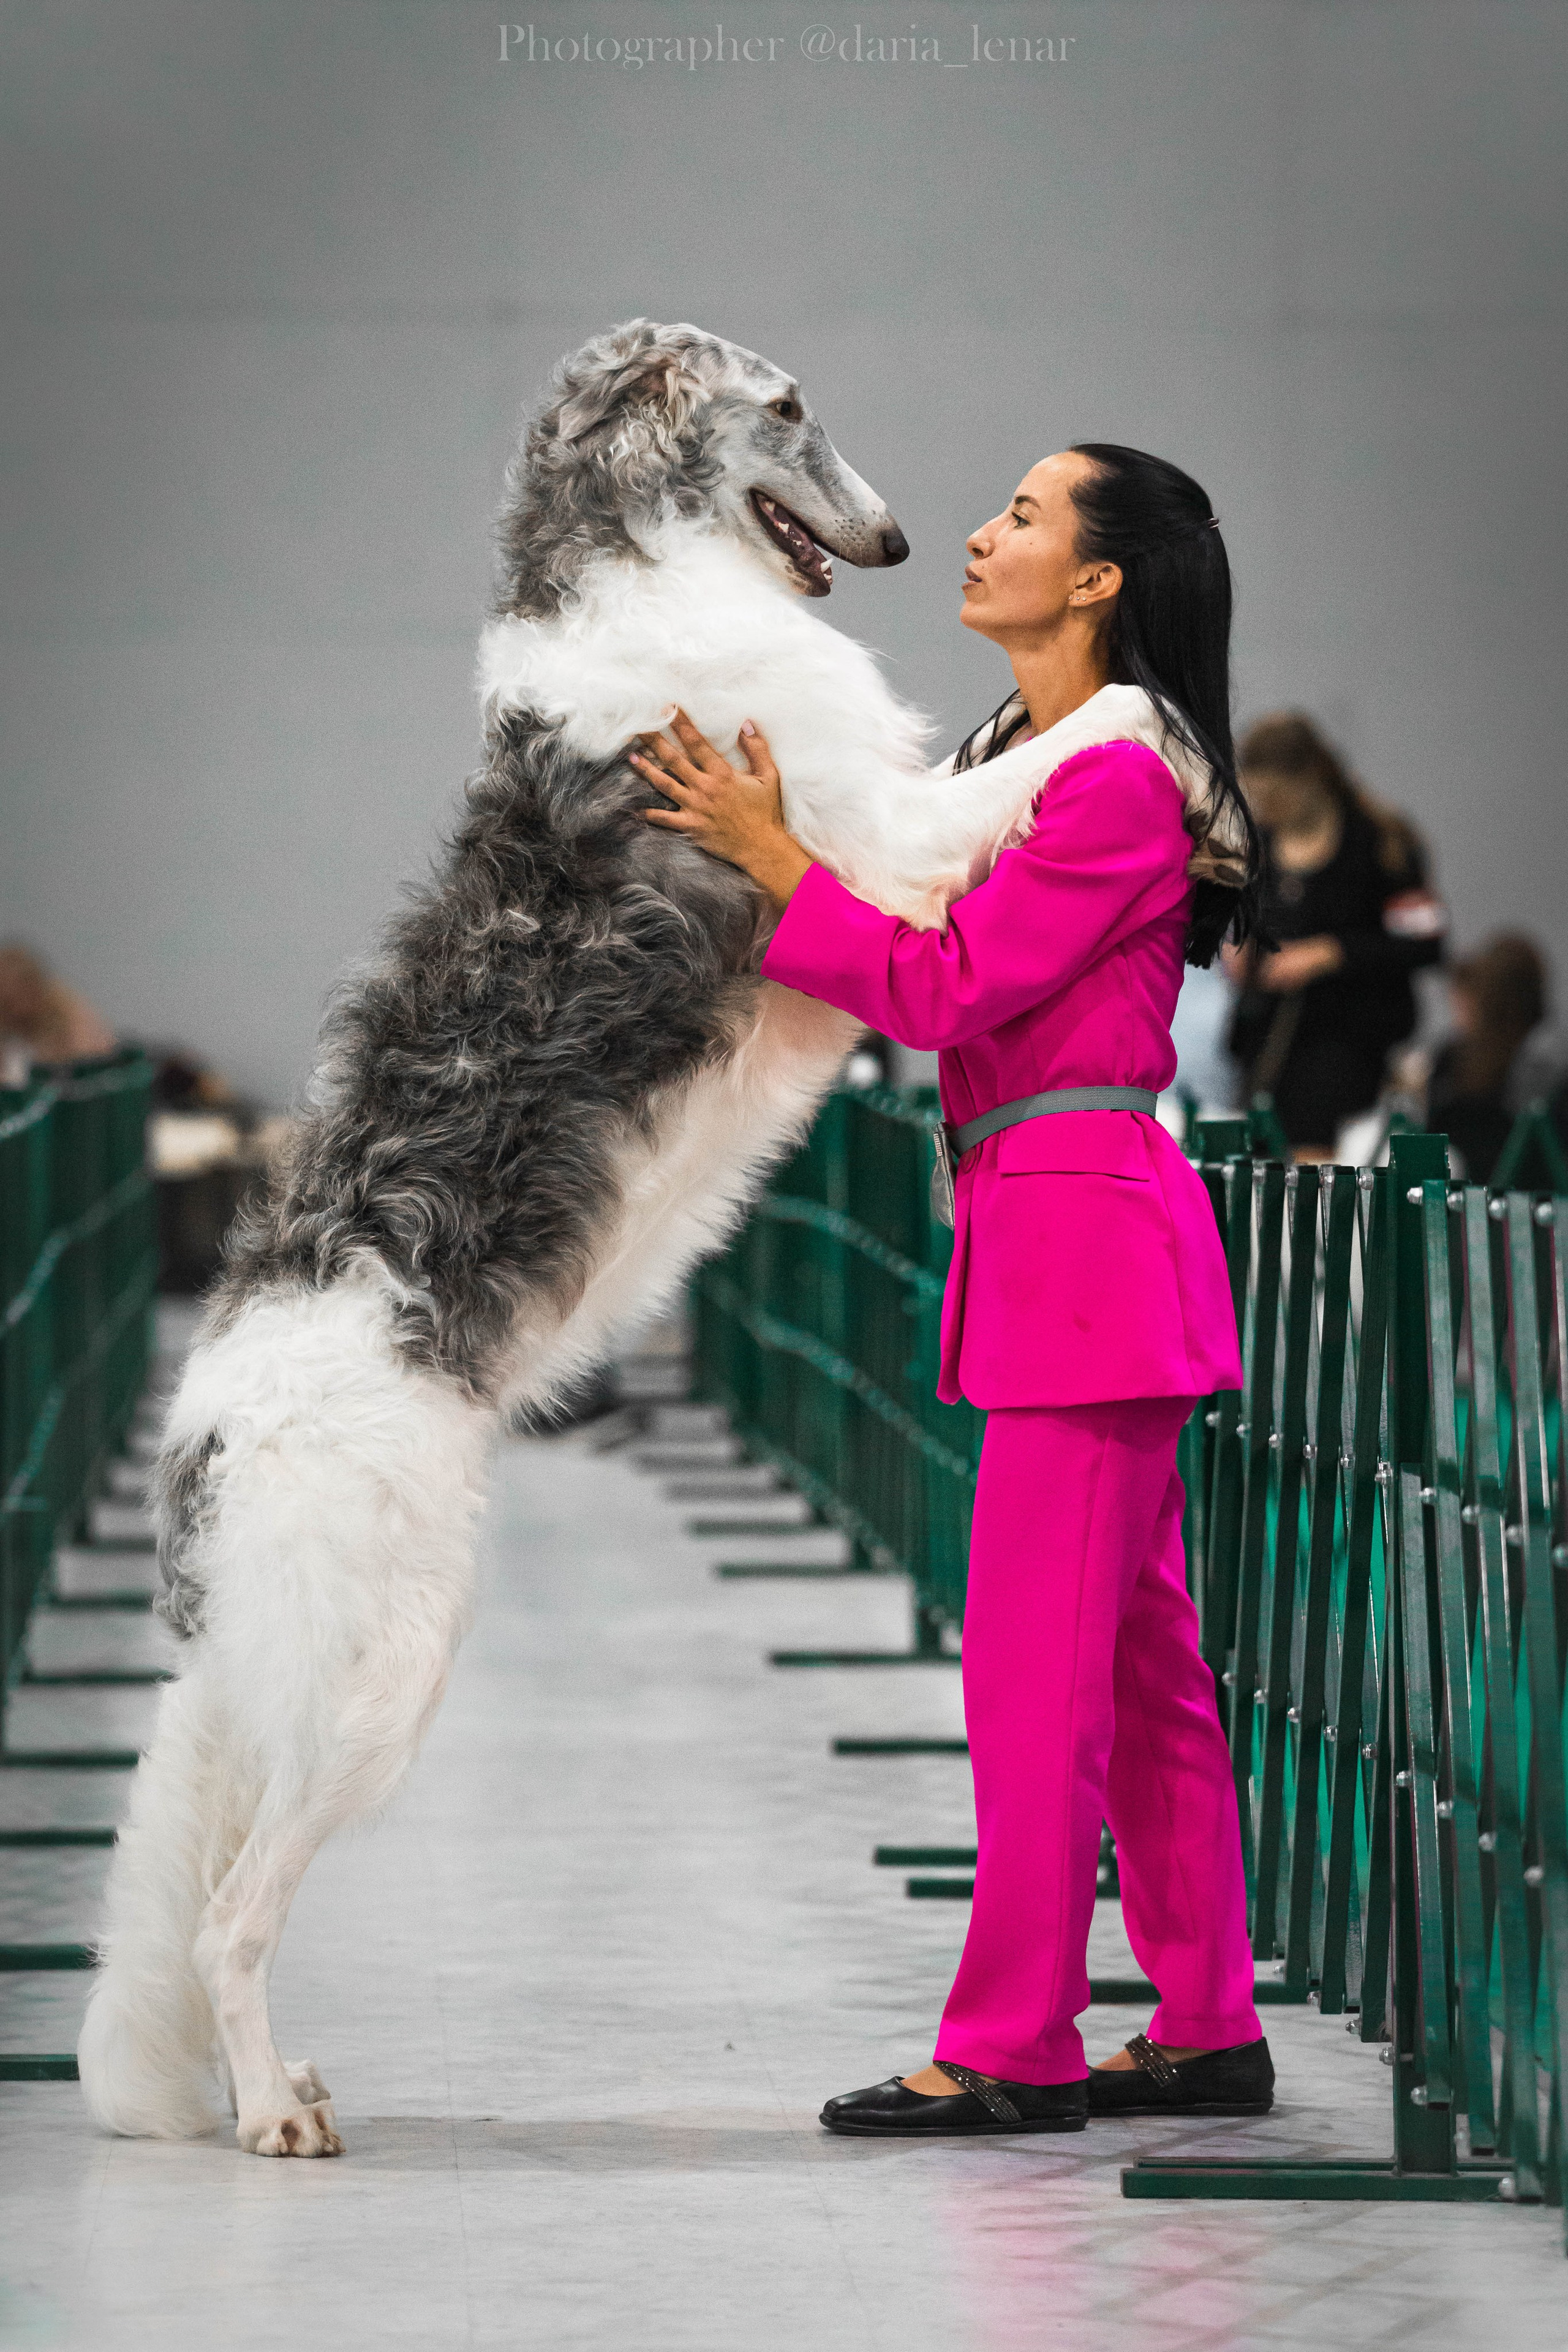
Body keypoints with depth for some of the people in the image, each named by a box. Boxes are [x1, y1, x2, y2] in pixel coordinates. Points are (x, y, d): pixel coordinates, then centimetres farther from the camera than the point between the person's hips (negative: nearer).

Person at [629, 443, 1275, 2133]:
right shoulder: (1029, 757, 16)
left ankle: (1012, 2048, -2)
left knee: (1035, 1652, -7)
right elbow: (932, 964, 15)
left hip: (1086, 1230, -10)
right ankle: (1209, 2028, 18)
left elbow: (945, 988, -16)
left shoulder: (1117, 779, -14)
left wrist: (774, 857, -12)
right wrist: (764, 834, 8)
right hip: (1048, 1230, 10)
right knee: (1134, 1657, 12)